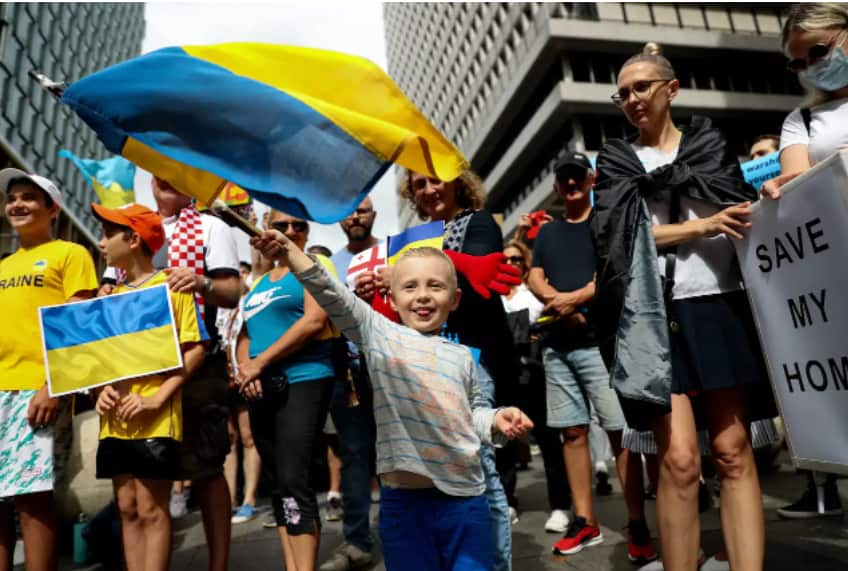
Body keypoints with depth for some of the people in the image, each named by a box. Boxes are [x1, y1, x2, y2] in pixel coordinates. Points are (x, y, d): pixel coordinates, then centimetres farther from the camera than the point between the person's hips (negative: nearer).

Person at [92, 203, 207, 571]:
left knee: (151, 510, -1)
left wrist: (158, 398, -18)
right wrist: (102, 389, -2)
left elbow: (195, 349, -9)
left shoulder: (172, 286, -4)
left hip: (155, 420, -6)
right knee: (127, 509, 11)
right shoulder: (113, 296, 15)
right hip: (116, 420, 6)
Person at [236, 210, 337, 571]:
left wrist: (260, 363, -12)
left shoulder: (315, 264, -1)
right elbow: (246, 334, 17)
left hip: (303, 383, -7)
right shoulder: (259, 282, 19)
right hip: (261, 390, 7)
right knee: (278, 485, 10)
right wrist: (244, 368, -6)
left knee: (295, 483, -13)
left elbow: (315, 320, -14)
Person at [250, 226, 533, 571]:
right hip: (405, 500, -2)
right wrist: (289, 253, -22)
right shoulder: (380, 333, 1)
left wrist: (496, 420, -1)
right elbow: (333, 297, -11)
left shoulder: (462, 357, 9)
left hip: (466, 498, 3)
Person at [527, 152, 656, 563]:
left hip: (601, 339, -4)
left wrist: (577, 297, -15)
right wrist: (559, 302, -9)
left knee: (620, 431, -6)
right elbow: (534, 279, 10)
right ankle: (585, 521, 16)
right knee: (572, 431, 7)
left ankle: (637, 526, 4)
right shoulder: (547, 232, 19)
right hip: (557, 344, 5)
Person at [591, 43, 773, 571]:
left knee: (733, 449, 1)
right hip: (655, 313, -1)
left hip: (720, 306, 2)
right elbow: (615, 236, -1)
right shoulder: (615, 162, 14)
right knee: (679, 458, -8)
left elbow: (743, 214, 13)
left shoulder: (711, 143, 18)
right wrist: (703, 226, -7)